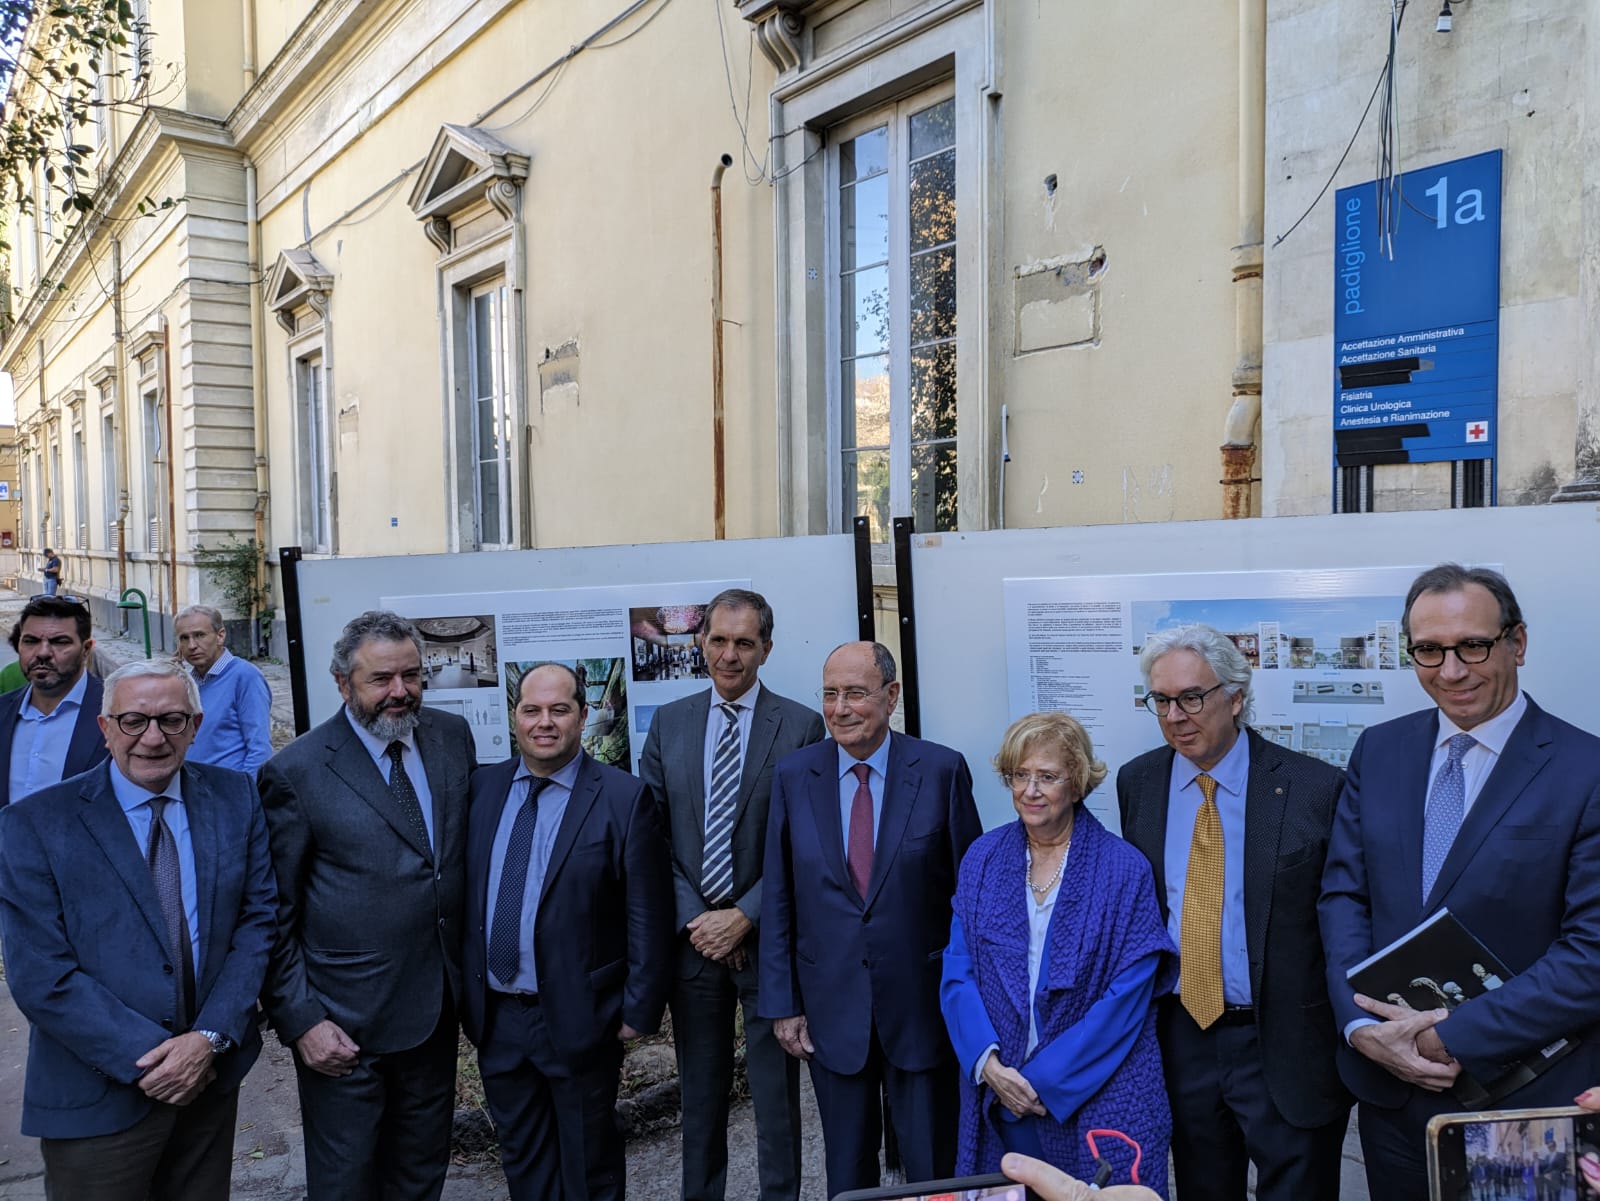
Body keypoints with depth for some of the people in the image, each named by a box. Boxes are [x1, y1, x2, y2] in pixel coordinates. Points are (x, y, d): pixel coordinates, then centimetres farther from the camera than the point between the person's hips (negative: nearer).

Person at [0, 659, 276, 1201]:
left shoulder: (235, 800, -2)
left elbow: (259, 919, -2)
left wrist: (210, 1038, -13)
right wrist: (150, 1057, -16)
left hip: (213, 1074, 3)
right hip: (98, 1097, -3)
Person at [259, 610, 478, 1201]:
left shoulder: (453, 736, 0)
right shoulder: (296, 773, -14)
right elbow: (274, 915, -9)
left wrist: (468, 968, 8)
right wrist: (299, 1020, -12)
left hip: (437, 1010, 5)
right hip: (344, 1028, -4)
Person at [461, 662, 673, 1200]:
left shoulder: (624, 798, -12)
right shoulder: (482, 788, 2)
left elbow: (648, 917, -11)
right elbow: (461, 893, 6)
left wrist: (639, 1010, -10)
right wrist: (462, 992, 6)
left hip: (579, 1018, -4)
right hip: (494, 1015, 4)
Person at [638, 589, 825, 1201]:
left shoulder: (802, 726, -6)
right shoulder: (669, 723, 5)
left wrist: (744, 917, -13)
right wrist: (693, 918, -6)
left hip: (767, 936, -3)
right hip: (691, 934, 3)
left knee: (775, 1091, 9)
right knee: (699, 1090, 16)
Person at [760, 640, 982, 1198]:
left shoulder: (942, 770, -9)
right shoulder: (793, 775, -2)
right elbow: (777, 899, 1)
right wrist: (782, 1003, 0)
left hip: (922, 1001, -2)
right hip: (831, 1006, 2)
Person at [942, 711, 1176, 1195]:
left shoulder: (1125, 869, -9)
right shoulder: (982, 859, 0)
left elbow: (1128, 995, -12)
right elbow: (957, 974, 0)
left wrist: (1047, 1080, -15)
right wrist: (989, 1063, -15)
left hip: (1099, 1096, -2)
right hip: (998, 1096, 3)